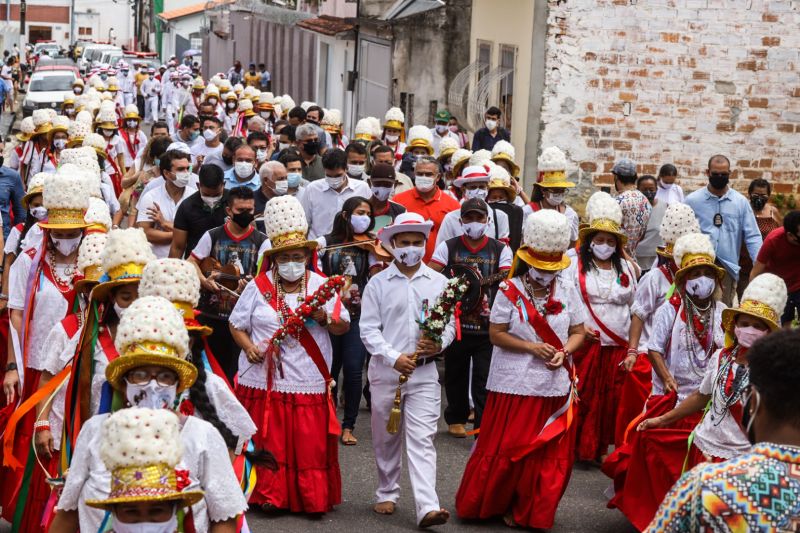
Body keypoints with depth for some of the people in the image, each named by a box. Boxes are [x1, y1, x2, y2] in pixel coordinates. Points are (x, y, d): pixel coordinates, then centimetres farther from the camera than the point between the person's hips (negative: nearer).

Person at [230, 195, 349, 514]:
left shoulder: (321, 285, 6)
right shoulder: (258, 287, 3)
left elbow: (344, 327, 7)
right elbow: (236, 325, 10)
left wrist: (323, 317, -14)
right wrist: (248, 346, -9)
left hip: (309, 383, 0)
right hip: (264, 379, 0)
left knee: (311, 445, 1)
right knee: (268, 443, 3)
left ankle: (314, 498, 13)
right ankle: (268, 495, 16)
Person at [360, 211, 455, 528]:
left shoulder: (438, 282, 5)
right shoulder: (378, 283, 1)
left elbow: (449, 324, 8)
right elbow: (368, 329, -3)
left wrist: (439, 344, -14)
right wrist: (394, 358, -14)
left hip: (424, 372, 0)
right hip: (386, 370, 0)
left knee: (422, 439, -8)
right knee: (386, 438, 13)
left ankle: (427, 507, -16)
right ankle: (387, 493, 30)